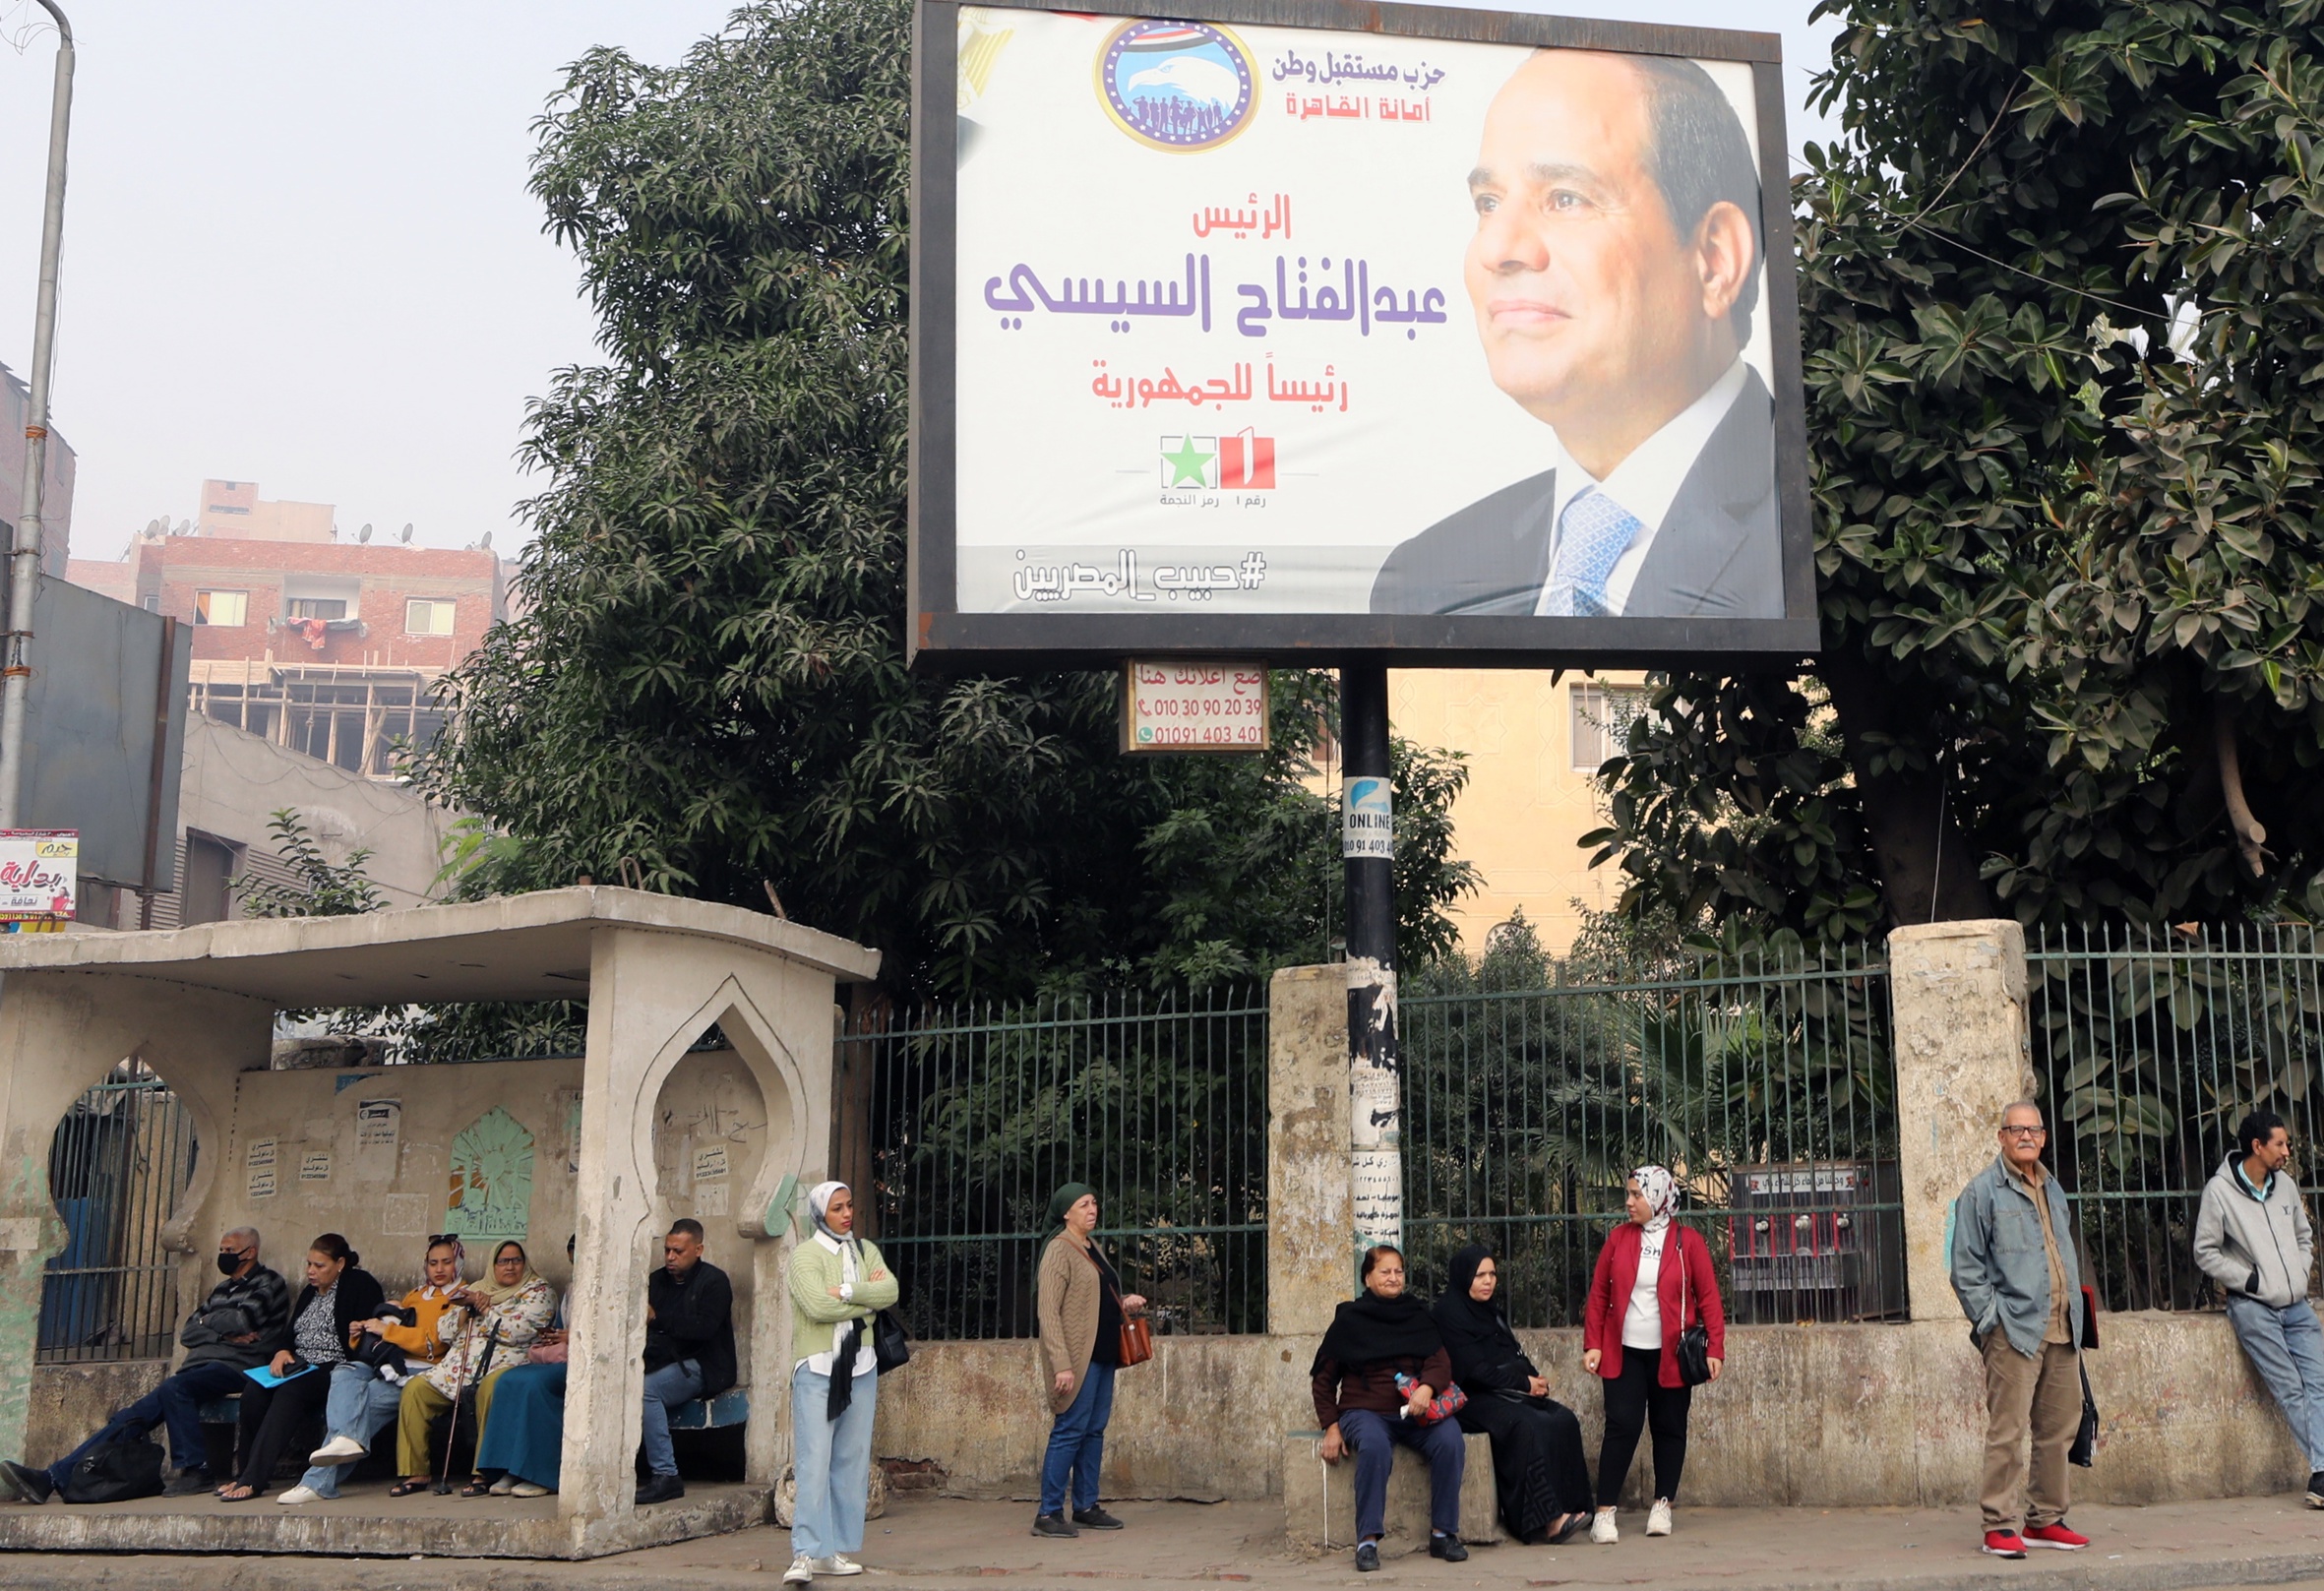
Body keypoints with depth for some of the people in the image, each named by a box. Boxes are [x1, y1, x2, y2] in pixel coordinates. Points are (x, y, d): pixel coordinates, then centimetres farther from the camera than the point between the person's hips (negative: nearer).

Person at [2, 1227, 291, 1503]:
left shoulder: (269, 1282, 5)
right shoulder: (223, 1289, 28)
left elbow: (242, 1321, -13)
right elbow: (187, 1334, 18)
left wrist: (207, 1321, 8)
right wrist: (223, 1333, -2)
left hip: (232, 1367, -8)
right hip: (197, 1368, 8)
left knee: (173, 1387, -36)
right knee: (133, 1417, -7)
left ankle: (194, 1471, -30)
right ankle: (51, 1479, -13)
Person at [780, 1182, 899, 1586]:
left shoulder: (865, 1250, 12)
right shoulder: (805, 1255, -4)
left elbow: (891, 1291, -4)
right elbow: (819, 1306, -18)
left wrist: (847, 1292, -15)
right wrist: (867, 1300, -8)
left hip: (861, 1368, 6)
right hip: (817, 1370, -5)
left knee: (852, 1462, 6)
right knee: (814, 1463, -11)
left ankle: (835, 1551, 13)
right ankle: (805, 1554, -12)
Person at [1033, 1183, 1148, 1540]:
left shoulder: (1092, 1247, 16)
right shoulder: (1059, 1250, -10)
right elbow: (1048, 1311, -16)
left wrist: (1124, 1303, 8)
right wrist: (1062, 1364, -22)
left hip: (1102, 1354, 9)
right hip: (1078, 1356, -9)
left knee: (1094, 1431, 11)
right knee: (1069, 1431, -8)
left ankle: (1086, 1507, 19)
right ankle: (1048, 1514, -3)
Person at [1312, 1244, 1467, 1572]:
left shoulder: (1418, 1315, 13)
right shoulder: (1349, 1318, 5)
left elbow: (1440, 1361, 0)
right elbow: (1324, 1377, 8)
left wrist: (1427, 1387, -23)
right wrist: (1331, 1426, -3)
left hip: (1416, 1410, 3)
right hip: (1365, 1410, -2)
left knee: (1450, 1441, -27)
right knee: (1375, 1446, -36)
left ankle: (1443, 1534, -15)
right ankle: (1367, 1541, -31)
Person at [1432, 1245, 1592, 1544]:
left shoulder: (1493, 1310, 20)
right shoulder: (1448, 1314, -7)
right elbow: (1474, 1369, -14)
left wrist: (1534, 1379, -2)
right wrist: (1524, 1383, -11)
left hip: (1507, 1394, 8)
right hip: (1471, 1400, -8)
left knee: (1563, 1420, -17)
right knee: (1527, 1426, -33)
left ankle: (1568, 1507, -23)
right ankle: (1545, 1522, -34)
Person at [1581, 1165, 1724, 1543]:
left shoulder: (1688, 1242, -2)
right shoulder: (1619, 1238, 4)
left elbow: (1708, 1298, -2)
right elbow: (1598, 1293, 5)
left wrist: (1715, 1349, -9)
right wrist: (1592, 1344, -2)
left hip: (1670, 1355, 0)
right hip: (1623, 1352, 1)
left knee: (1669, 1428, 8)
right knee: (1622, 1427, -6)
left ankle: (1663, 1506, 22)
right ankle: (1605, 1513, -4)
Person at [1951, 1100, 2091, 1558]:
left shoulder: (2053, 1190, 18)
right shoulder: (1982, 1192, -3)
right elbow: (1966, 1269, -5)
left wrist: (2075, 1316, 16)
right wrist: (1990, 1320, -12)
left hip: (2062, 1332, 7)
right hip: (2014, 1331, -7)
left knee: (2059, 1428, 10)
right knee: (2008, 1431, -8)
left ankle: (2044, 1519, 21)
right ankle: (2001, 1525, -3)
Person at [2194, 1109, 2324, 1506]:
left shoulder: (2286, 1184, 9)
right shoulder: (2220, 1191, -8)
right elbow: (2206, 1253, -5)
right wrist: (2250, 1280, -11)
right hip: (2253, 1307, -5)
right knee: (2291, 1389, -8)